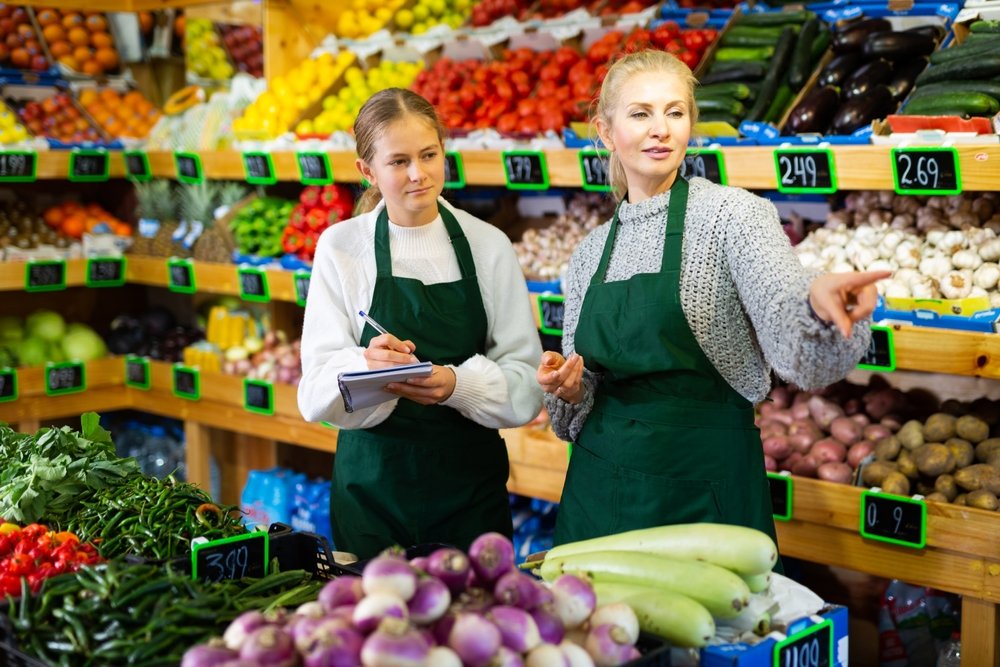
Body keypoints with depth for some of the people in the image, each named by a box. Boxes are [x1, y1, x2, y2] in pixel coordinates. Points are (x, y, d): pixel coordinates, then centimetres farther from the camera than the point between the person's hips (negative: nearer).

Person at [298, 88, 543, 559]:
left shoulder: (488, 245, 0)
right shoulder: (340, 247, -2)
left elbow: (527, 386, -4)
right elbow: (315, 394, -8)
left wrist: (458, 384, -23)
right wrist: (365, 365, -28)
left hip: (470, 488, 1)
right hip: (371, 488, 0)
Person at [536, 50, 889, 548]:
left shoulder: (731, 214, -7)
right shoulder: (590, 252, 8)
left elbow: (800, 353, -23)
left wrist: (819, 299, -44)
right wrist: (568, 390, -7)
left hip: (704, 495, -4)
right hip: (600, 489, 5)